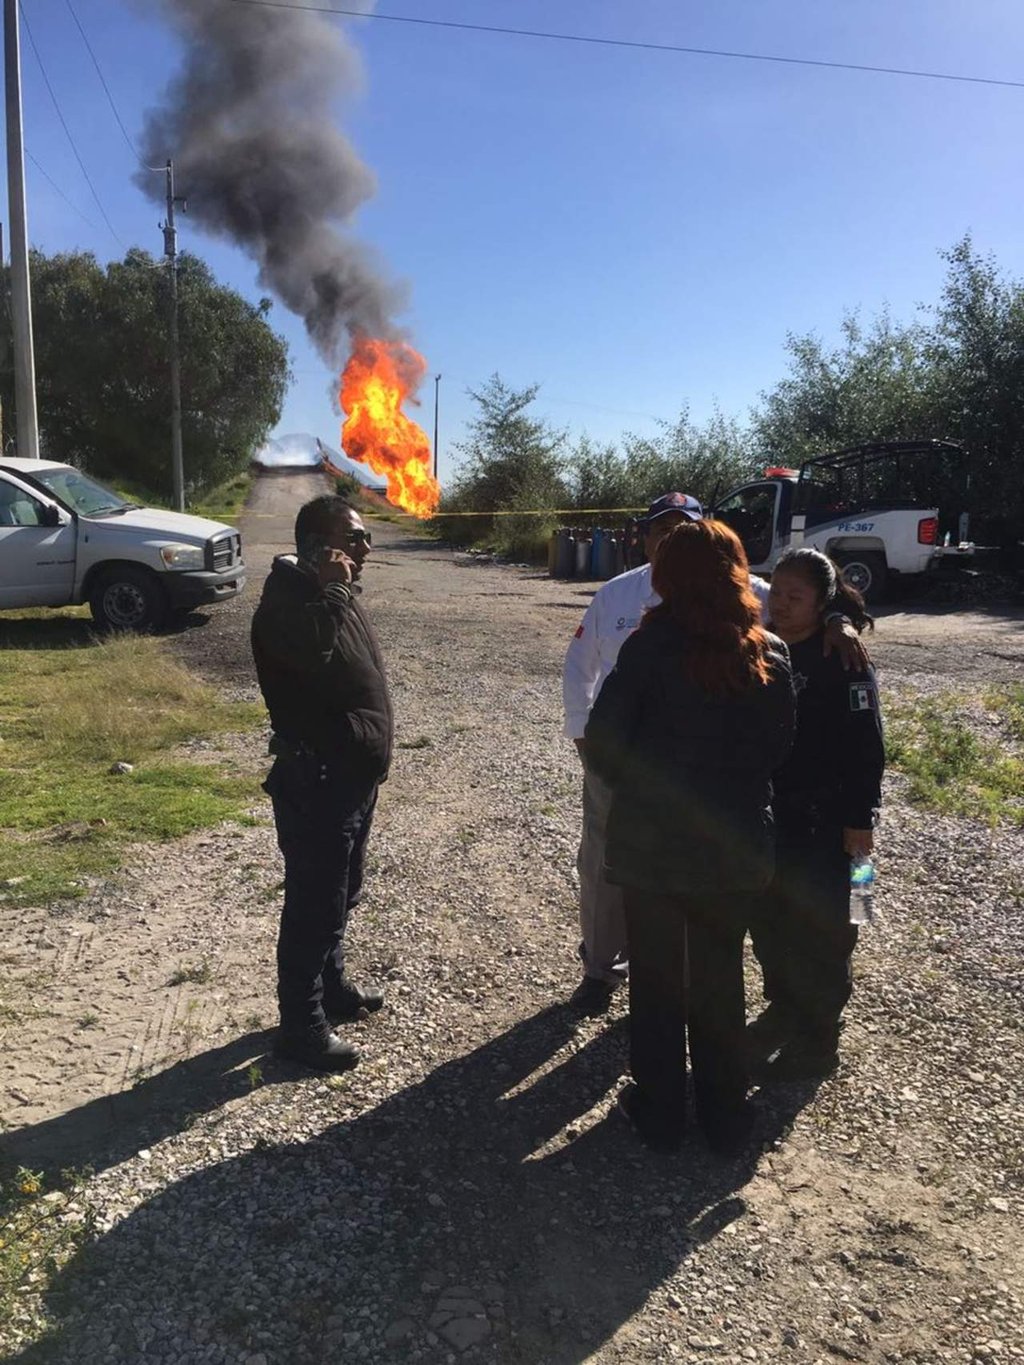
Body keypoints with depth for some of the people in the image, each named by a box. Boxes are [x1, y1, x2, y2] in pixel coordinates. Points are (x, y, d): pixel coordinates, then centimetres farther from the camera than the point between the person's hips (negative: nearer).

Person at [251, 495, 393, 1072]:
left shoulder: (336, 594, 10)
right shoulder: (289, 600, -20)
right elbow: (311, 656, -40)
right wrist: (331, 591, -35)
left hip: (354, 776, 10)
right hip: (317, 784, -10)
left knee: (341, 896, 23)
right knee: (314, 905, 2)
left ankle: (332, 987, 41)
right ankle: (301, 1026, 16)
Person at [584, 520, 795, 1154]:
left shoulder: (650, 648, -16)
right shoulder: (769, 654, -5)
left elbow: (603, 743, -15)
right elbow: (781, 745, 3)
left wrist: (637, 787, 4)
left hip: (652, 842, -3)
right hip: (737, 846, 3)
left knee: (657, 977, 15)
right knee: (721, 976, 19)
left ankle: (660, 1109, 29)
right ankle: (726, 1116, 32)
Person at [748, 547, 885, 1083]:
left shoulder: (843, 660, -14)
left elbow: (865, 746, -15)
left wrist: (859, 818, -15)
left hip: (819, 821, -6)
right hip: (763, 813, 7)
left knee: (816, 929, 5)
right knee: (767, 918, 18)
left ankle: (816, 1040, 21)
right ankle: (783, 1009, 39)